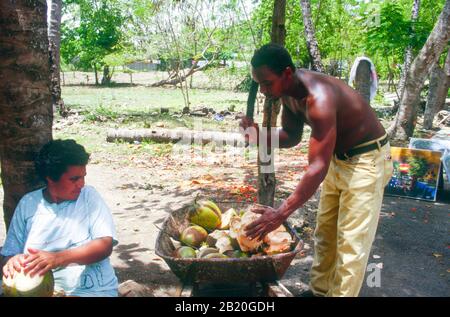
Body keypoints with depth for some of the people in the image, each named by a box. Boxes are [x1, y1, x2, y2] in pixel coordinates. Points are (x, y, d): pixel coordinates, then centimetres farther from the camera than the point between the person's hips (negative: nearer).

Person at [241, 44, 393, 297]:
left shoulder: (319, 99, -34)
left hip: (367, 159, -8)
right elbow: (292, 136, 6)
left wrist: (282, 213, -35)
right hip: (337, 157, 9)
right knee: (325, 234, 14)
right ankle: (320, 291, 29)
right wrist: (260, 137, -15)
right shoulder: (288, 92, -7)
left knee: (351, 243, -5)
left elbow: (318, 168, -36)